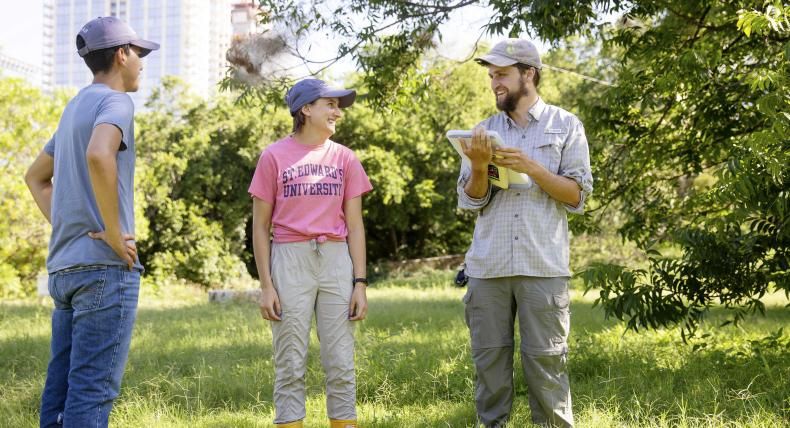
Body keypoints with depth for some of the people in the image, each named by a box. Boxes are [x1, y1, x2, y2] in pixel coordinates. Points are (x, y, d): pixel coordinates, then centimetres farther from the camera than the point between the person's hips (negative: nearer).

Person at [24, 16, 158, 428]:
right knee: (93, 390, -10)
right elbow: (99, 156, -29)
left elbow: (36, 176, 30)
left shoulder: (74, 107, 20)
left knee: (60, 389, 9)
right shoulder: (114, 102, -7)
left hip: (63, 266, 9)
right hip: (105, 266, -9)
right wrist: (114, 233, -20)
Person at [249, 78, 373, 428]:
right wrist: (266, 285, -5)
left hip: (336, 260, 2)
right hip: (289, 261, -2)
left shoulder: (344, 158, 10)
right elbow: (260, 225, 2)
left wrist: (359, 282, 1)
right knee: (290, 364, -1)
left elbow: (354, 225, 9)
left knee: (341, 363, 2)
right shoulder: (274, 157, 2)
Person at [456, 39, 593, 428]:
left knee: (545, 361, -4)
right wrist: (479, 166, -10)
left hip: (542, 265, -3)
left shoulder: (565, 126, 6)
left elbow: (577, 195, -1)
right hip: (487, 265, 3)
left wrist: (530, 167, -12)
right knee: (489, 359, 3)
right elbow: (471, 201, 9)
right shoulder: (484, 131, 14)